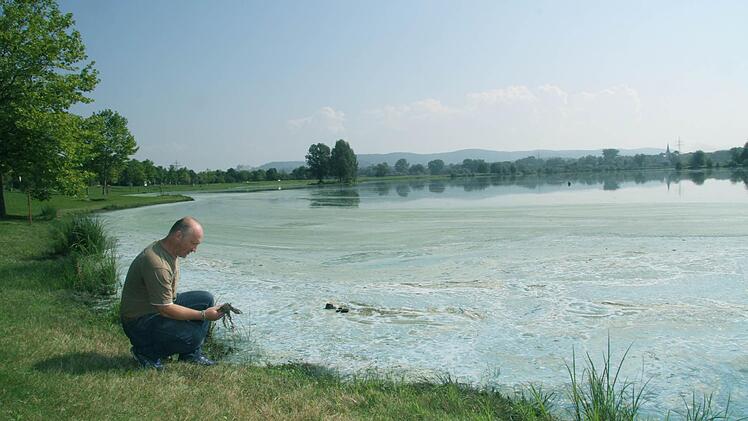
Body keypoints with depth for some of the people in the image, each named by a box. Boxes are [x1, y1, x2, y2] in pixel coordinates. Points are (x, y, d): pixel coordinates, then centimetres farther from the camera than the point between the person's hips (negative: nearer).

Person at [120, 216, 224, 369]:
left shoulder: (172, 252, 2)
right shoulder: (156, 263, -30)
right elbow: (166, 310, -27)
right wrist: (203, 315, -21)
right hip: (139, 321, -10)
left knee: (206, 299, -1)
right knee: (194, 336, -24)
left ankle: (191, 354, 7)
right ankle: (146, 351, -1)